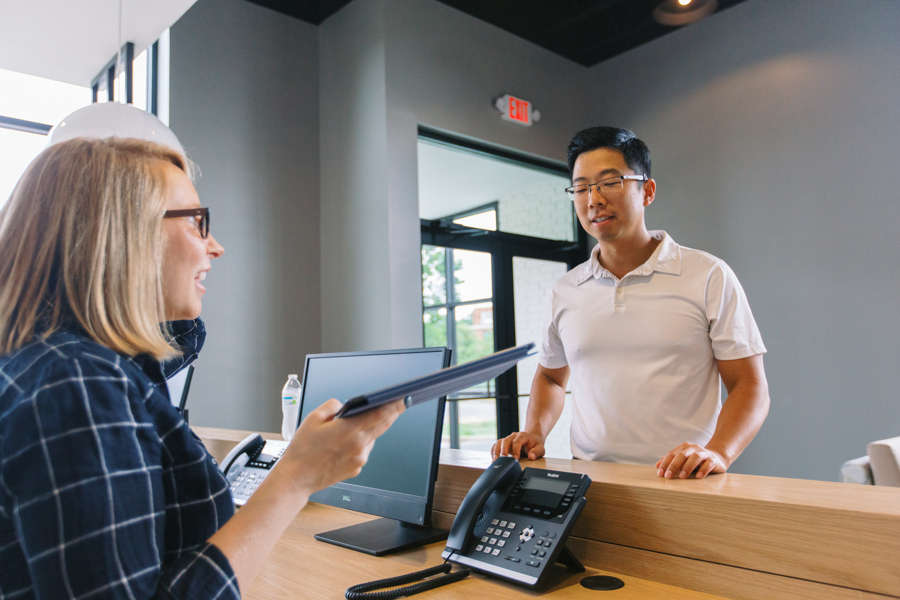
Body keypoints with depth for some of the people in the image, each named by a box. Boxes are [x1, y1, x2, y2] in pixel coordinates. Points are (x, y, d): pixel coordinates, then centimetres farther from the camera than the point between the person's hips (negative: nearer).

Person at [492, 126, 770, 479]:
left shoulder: (709, 276, 2)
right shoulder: (566, 291, 12)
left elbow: (749, 385, 2)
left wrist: (717, 452, -15)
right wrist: (534, 433, 7)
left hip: (680, 482, -2)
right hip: (589, 482, 3)